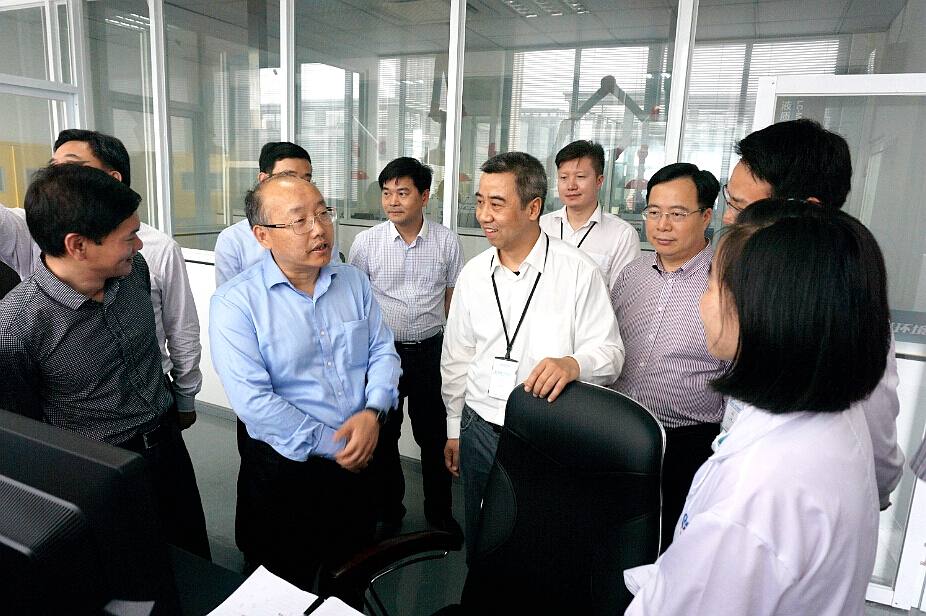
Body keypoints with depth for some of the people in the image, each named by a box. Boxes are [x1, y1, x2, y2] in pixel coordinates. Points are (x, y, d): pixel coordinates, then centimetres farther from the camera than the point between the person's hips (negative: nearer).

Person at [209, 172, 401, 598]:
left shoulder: (353, 282, 0)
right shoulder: (235, 302, -16)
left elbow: (383, 351, 2)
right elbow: (252, 399, -22)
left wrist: (373, 412, -16)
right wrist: (333, 447, -19)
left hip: (359, 460, 4)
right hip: (287, 469, -4)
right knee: (289, 587, 18)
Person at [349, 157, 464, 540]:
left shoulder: (447, 242, -2)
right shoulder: (366, 242, -4)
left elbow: (453, 300, 6)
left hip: (431, 350, 0)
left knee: (435, 436, 10)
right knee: (382, 437, 13)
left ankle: (439, 512, 33)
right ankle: (388, 515, 33)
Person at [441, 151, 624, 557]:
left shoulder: (578, 272, -11)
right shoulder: (473, 273, 3)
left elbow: (609, 350, -9)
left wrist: (573, 363, -32)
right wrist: (454, 429, 15)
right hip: (480, 431, 4)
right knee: (479, 548, 18)